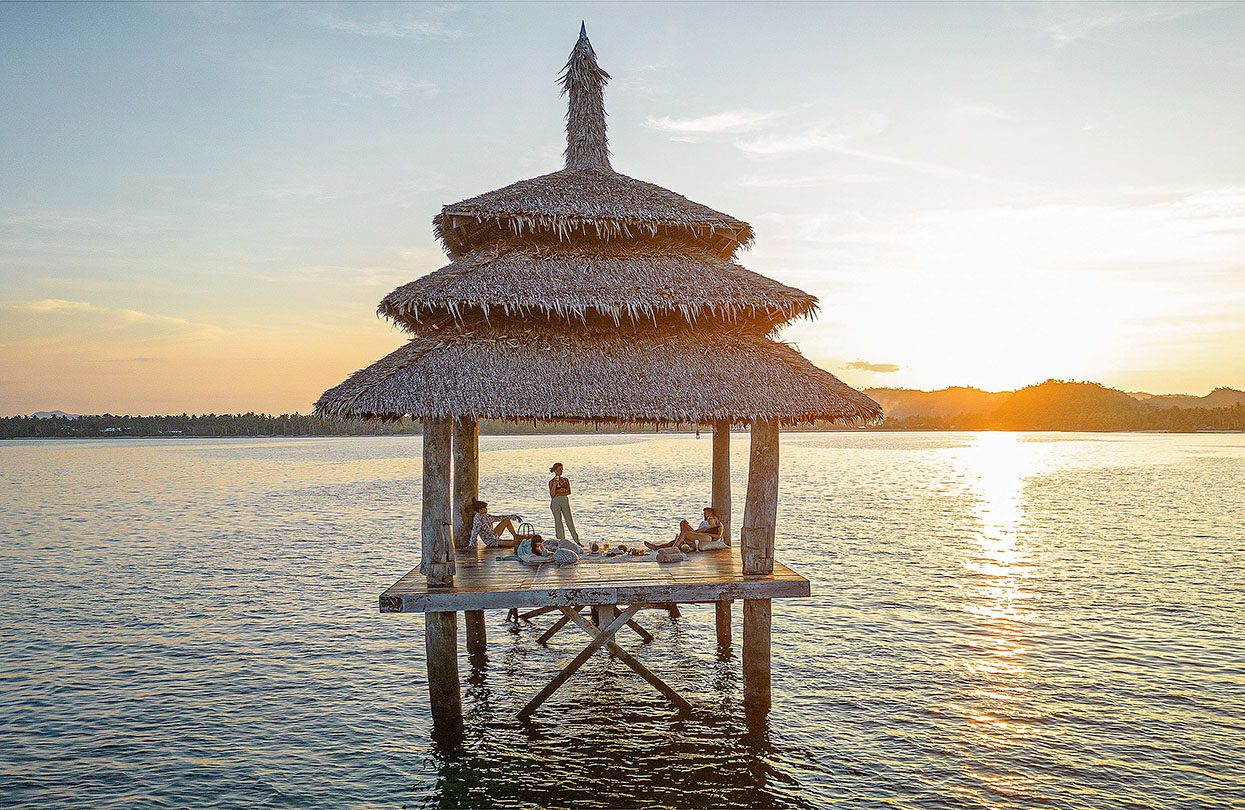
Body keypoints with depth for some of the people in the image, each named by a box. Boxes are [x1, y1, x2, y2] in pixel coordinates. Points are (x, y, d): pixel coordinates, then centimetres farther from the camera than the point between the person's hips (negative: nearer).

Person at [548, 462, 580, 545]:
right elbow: (552, 495, -9)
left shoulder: (565, 480, 8)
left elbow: (568, 492, -1)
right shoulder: (551, 482, 0)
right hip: (555, 502, -2)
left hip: (565, 501, 2)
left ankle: (577, 541, 1)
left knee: (569, 521, 0)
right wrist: (555, 484, -19)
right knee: (558, 522, 1)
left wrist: (558, 494, -9)